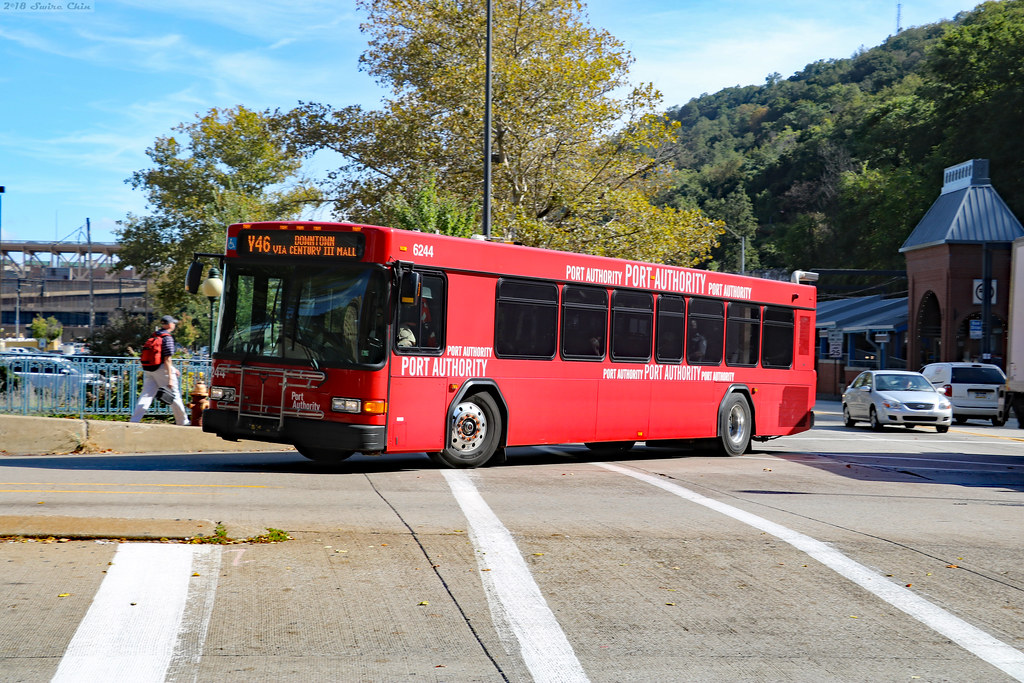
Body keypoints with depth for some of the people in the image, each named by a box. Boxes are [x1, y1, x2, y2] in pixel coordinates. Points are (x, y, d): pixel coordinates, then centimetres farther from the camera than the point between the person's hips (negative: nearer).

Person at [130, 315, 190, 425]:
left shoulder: (153, 336, 15)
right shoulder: (167, 338, -10)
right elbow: (167, 359, -16)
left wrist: (172, 368, 32)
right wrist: (170, 377, -17)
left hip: (148, 370, 7)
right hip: (161, 369, -7)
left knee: (146, 395, 0)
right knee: (174, 395, 7)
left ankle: (133, 421, -13)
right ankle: (182, 421, 16)